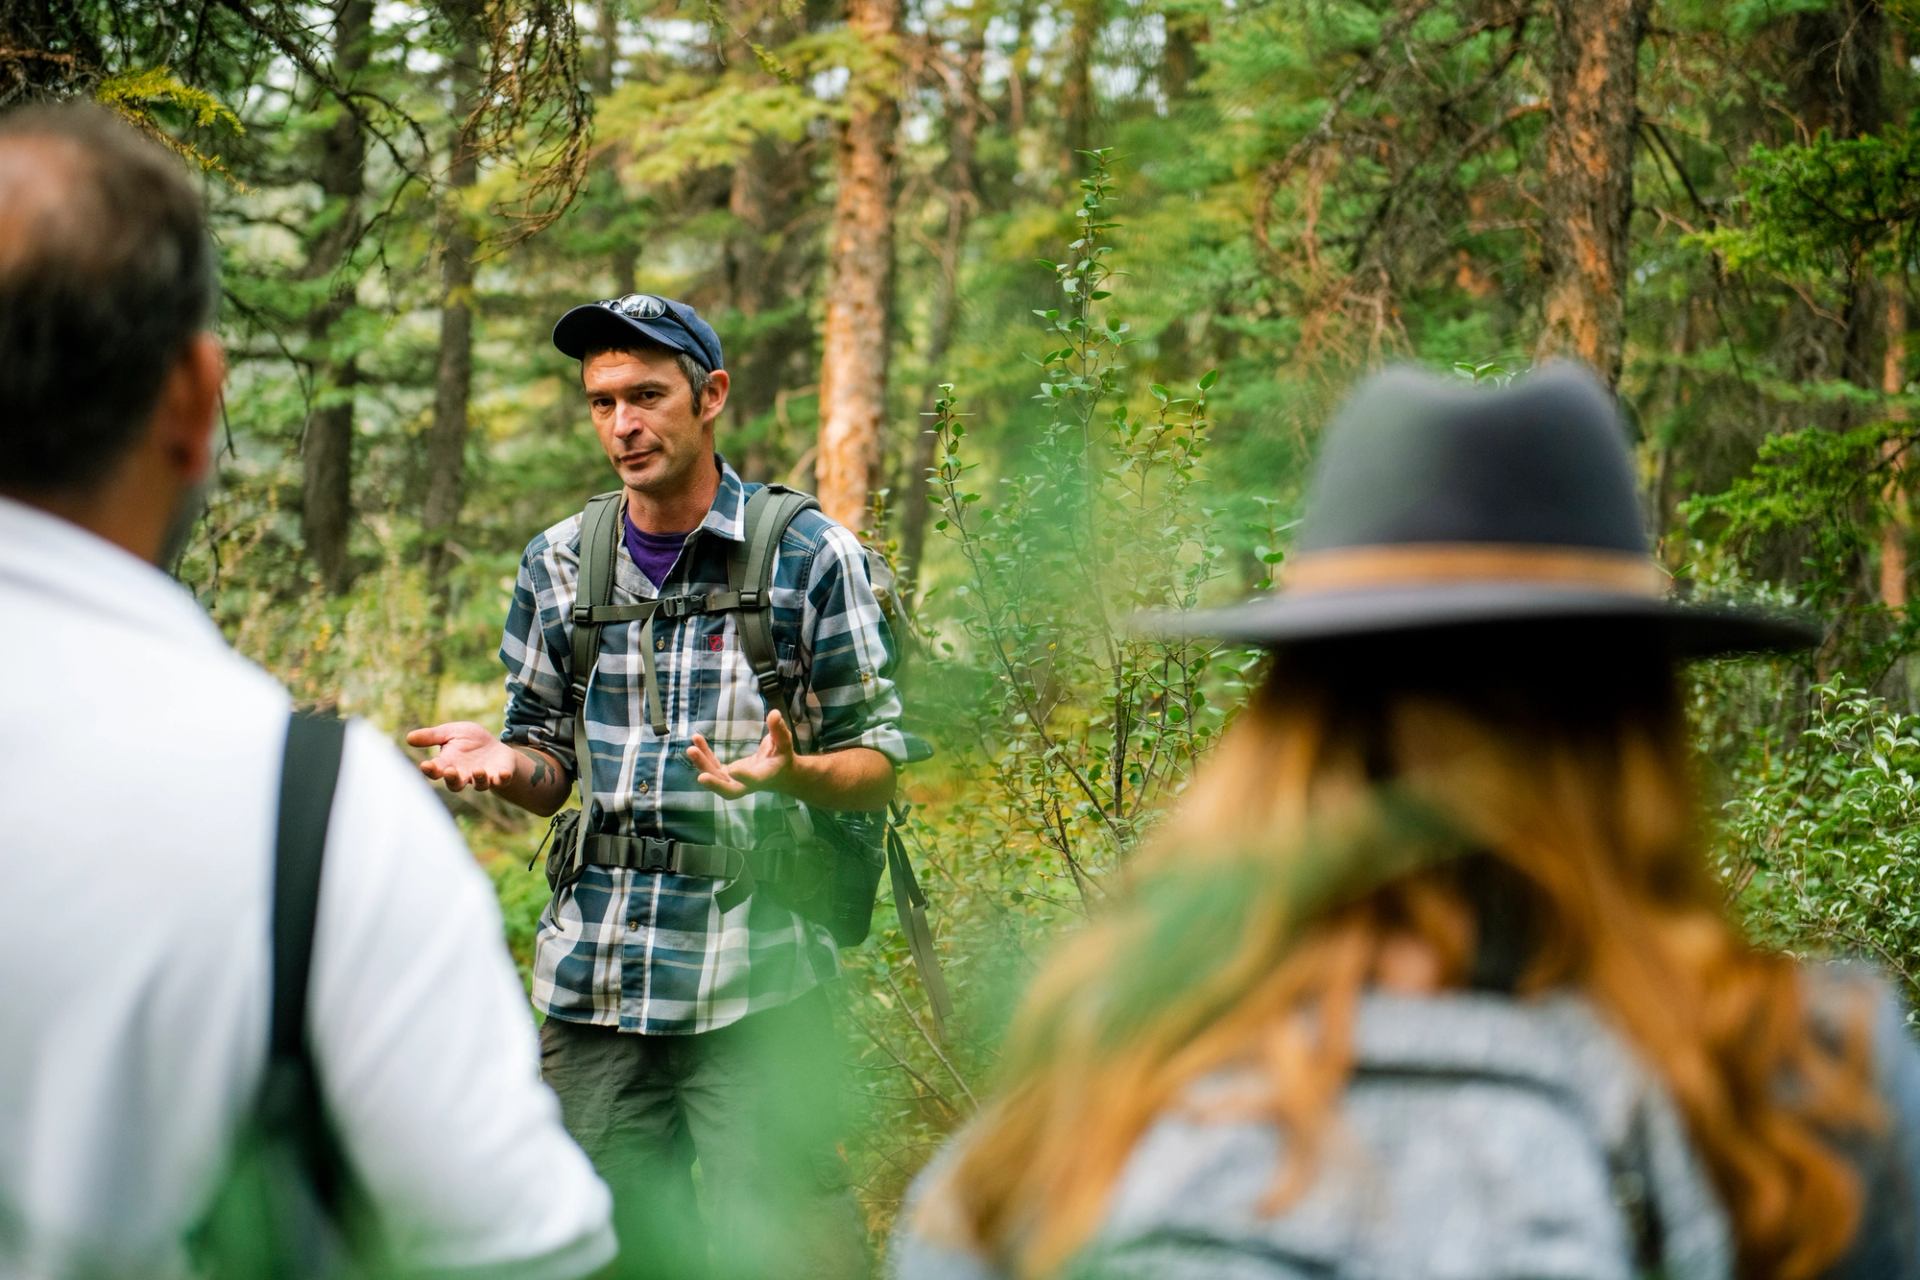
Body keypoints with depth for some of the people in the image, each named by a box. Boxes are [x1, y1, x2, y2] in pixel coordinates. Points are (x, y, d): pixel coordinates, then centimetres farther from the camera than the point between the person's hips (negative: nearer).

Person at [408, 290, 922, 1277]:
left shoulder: (810, 556, -1)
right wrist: (504, 762, -5)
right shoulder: (558, 565, 10)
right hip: (593, 974, 4)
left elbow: (876, 770, 0)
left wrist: (789, 773, -22)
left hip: (754, 980, -4)